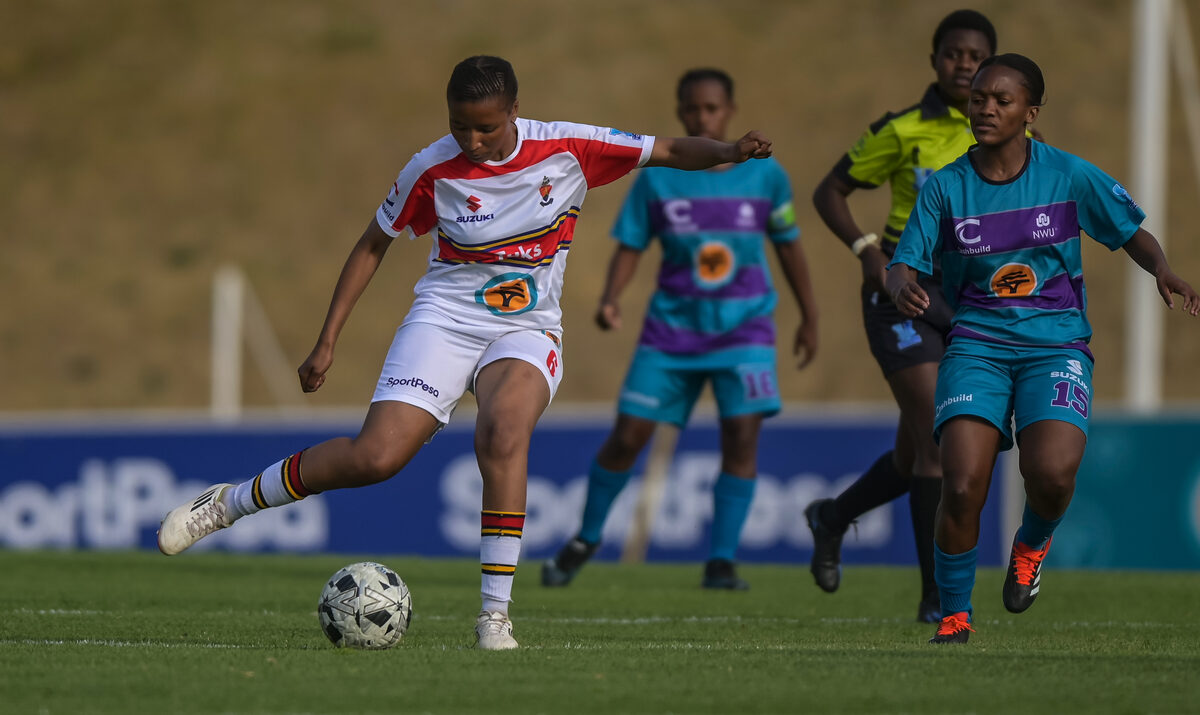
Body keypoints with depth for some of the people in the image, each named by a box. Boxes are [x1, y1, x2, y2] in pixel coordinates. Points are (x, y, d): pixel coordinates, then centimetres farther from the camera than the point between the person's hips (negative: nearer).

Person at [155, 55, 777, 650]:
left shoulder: (567, 149, -9)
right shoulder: (433, 170, -8)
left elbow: (671, 152, -4)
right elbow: (372, 246, 4)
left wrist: (730, 151, -25)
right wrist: (327, 343, 2)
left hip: (527, 331, 0)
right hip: (444, 320, 0)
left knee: (503, 431, -33)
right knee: (376, 456, -17)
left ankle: (495, 614, -27)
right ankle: (225, 504, 5)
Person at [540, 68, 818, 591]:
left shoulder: (764, 175, -1)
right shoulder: (657, 178, -2)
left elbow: (788, 244, 11)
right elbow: (630, 245, 1)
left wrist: (809, 316, 16)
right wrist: (609, 299, -17)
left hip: (744, 327, 0)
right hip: (672, 327, 0)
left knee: (742, 435, -16)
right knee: (628, 436, -1)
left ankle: (721, 562, -6)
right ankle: (586, 539, 22)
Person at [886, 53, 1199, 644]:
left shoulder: (1068, 175, 0)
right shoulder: (946, 187, 2)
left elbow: (1132, 233, 10)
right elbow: (904, 263, 2)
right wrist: (902, 287, -22)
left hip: (1056, 344, -1)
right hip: (977, 344, 1)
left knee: (1051, 473, -25)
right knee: (962, 485, -19)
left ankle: (1032, 543, 13)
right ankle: (955, 614, 3)